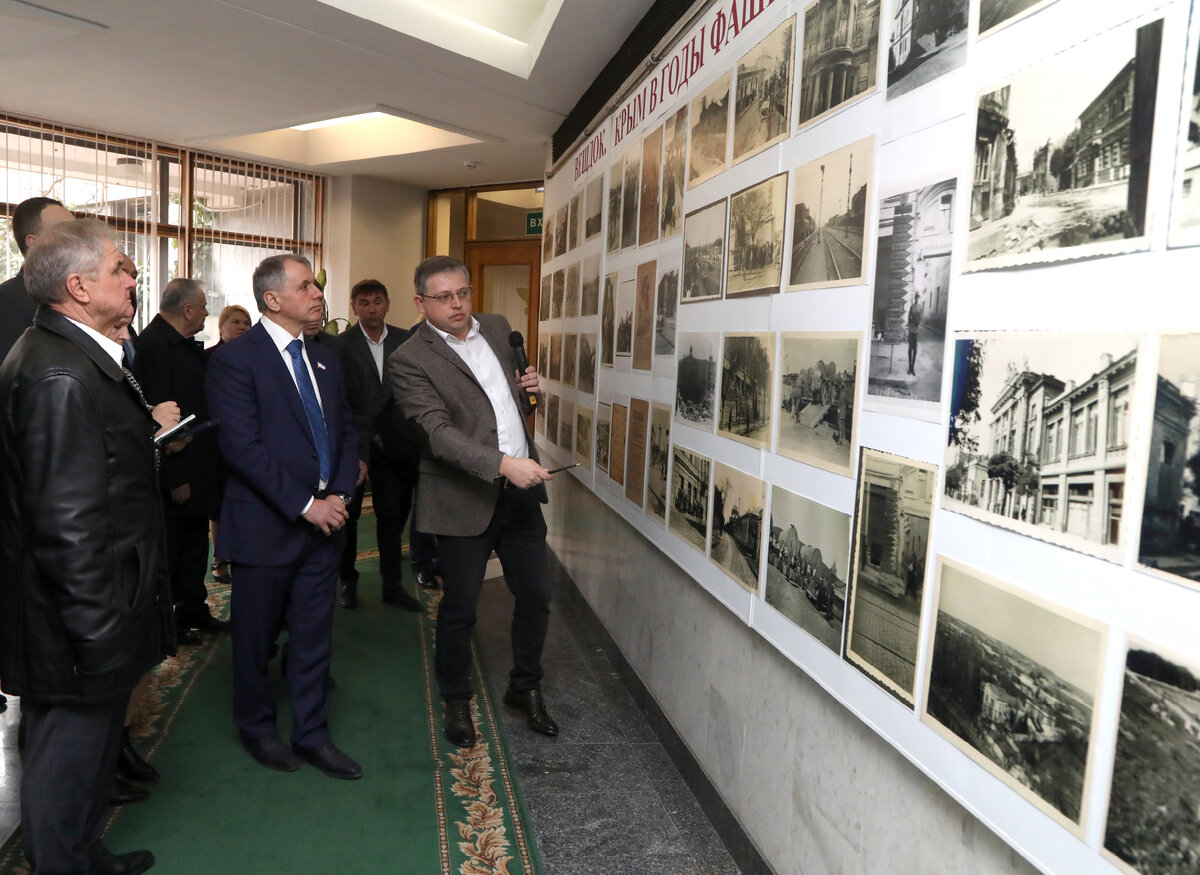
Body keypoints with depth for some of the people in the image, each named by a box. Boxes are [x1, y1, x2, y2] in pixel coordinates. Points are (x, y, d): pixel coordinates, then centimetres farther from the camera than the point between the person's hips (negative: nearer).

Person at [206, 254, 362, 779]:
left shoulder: (323, 359, 10)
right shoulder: (234, 360, -11)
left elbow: (346, 430, 12)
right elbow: (242, 446, -19)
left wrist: (340, 494, -4)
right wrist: (304, 505, -18)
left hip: (323, 520, 6)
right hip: (265, 525, -5)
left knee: (314, 637, 13)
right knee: (256, 637, 13)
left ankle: (311, 735, 28)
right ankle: (256, 727, 36)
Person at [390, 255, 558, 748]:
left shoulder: (497, 328, 9)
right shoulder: (409, 361, -11)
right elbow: (439, 432, -22)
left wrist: (527, 389, 1)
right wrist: (503, 464, -32)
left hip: (521, 491, 6)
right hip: (465, 500, -5)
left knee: (535, 596, 13)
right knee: (458, 610, 9)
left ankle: (525, 688, 35)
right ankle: (456, 702, 33)